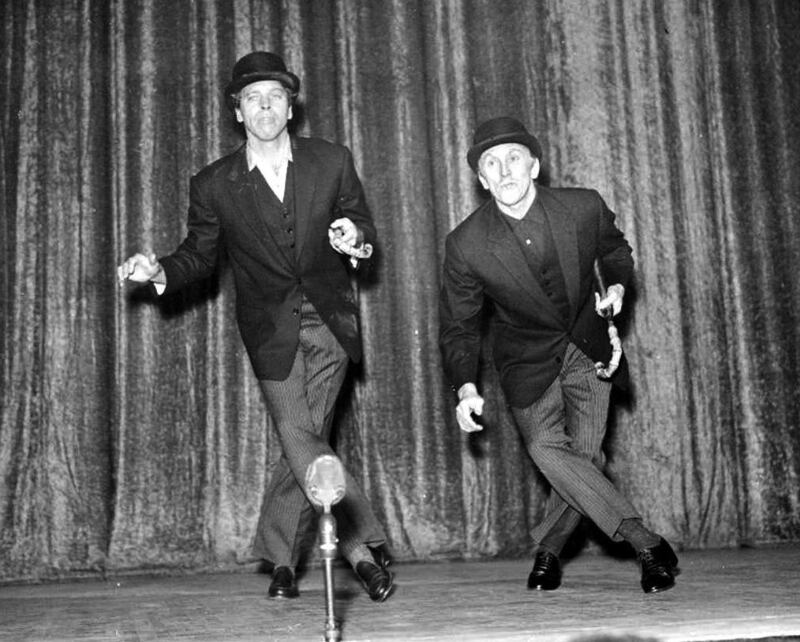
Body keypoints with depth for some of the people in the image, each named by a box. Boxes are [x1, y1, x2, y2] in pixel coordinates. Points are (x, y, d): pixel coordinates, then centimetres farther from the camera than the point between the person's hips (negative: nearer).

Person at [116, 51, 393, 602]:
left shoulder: (332, 161, 2)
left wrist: (355, 238, -13)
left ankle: (279, 557, 16)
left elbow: (366, 232, 10)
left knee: (306, 440, -1)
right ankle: (367, 547, 0)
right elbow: (200, 255, 9)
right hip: (272, 332, 0)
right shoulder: (213, 185, 0)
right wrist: (160, 271, -11)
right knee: (302, 441, -10)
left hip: (329, 322, 1)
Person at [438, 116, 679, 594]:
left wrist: (617, 286, -9)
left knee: (585, 454, -10)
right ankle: (646, 542, -14)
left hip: (588, 348, 1)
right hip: (528, 359, -1)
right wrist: (466, 387, -19)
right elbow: (459, 326, -5)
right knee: (546, 448, -21)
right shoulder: (466, 245, -17)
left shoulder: (584, 207, -14)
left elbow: (617, 252, 10)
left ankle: (549, 550, 14)